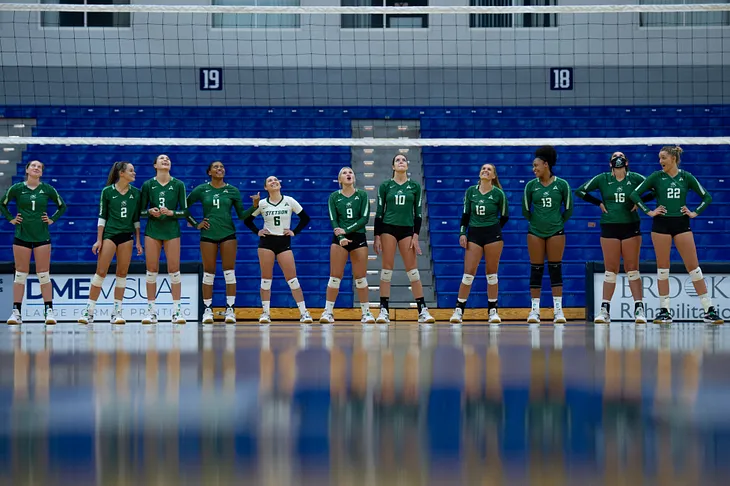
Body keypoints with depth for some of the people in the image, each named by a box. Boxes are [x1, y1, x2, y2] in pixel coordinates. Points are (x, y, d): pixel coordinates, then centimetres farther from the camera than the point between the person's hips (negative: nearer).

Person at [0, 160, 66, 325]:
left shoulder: (47, 189, 1)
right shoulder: (17, 188, 0)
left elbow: (62, 206, 14)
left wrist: (52, 220, 3)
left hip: (42, 237, 0)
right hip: (22, 236, 0)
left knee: (44, 275, -1)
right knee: (20, 275, 1)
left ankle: (49, 311, 2)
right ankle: (16, 312, 3)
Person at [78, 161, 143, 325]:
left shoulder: (135, 193, 7)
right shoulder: (107, 191, -3)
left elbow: (136, 219, 11)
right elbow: (102, 216, -1)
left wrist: (138, 242, 9)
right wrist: (99, 240, -5)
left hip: (127, 236, 3)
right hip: (109, 233, -3)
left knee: (122, 273, 3)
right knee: (101, 271, -7)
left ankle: (117, 312, 8)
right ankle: (89, 311, -3)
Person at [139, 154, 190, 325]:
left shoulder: (178, 185, 2)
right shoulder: (147, 185, 3)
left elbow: (185, 211, 2)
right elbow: (141, 211, 6)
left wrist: (171, 212, -15)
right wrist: (150, 212, -14)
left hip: (172, 230, 0)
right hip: (152, 229, 0)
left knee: (174, 270, -3)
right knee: (152, 270, -1)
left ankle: (176, 310, 3)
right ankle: (151, 310, 5)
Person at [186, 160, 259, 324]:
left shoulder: (232, 191, 5)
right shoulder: (201, 190, 3)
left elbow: (241, 215, 6)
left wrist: (254, 206, -10)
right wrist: (195, 224, 2)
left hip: (228, 234, 0)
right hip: (208, 234, 0)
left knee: (229, 272, -3)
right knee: (208, 273, 2)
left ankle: (230, 310, -1)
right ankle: (207, 310, 8)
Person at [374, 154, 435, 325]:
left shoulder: (415, 187, 7)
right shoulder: (385, 186, 5)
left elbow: (418, 213, 6)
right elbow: (379, 212, 4)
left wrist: (416, 236, -2)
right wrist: (377, 236, -2)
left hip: (407, 230, 1)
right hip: (388, 228, -1)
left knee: (413, 270, -2)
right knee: (387, 269, -3)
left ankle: (423, 311, -1)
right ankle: (384, 311, -2)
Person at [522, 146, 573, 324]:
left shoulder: (562, 185, -3)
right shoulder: (531, 185, 1)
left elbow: (569, 209, 5)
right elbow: (525, 210, 9)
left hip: (556, 232, -1)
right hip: (535, 232, 1)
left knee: (555, 269, -1)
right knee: (536, 270, 1)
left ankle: (558, 310, 1)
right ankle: (535, 310, 5)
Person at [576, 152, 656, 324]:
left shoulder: (635, 178, 2)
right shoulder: (602, 179, 3)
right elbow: (580, 191, 5)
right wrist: (599, 203, 0)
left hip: (631, 227, 0)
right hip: (609, 227, 0)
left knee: (632, 269, -1)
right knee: (610, 270, 0)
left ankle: (639, 309, -2)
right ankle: (605, 310, 3)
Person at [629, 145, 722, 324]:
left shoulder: (686, 177, 3)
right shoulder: (656, 177, 1)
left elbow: (707, 197, 10)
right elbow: (635, 194, 1)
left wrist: (695, 213, 0)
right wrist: (649, 212, -4)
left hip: (681, 224, 0)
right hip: (661, 224, 0)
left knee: (693, 266, -3)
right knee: (662, 267, 1)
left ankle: (709, 309, -1)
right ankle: (664, 311, 7)